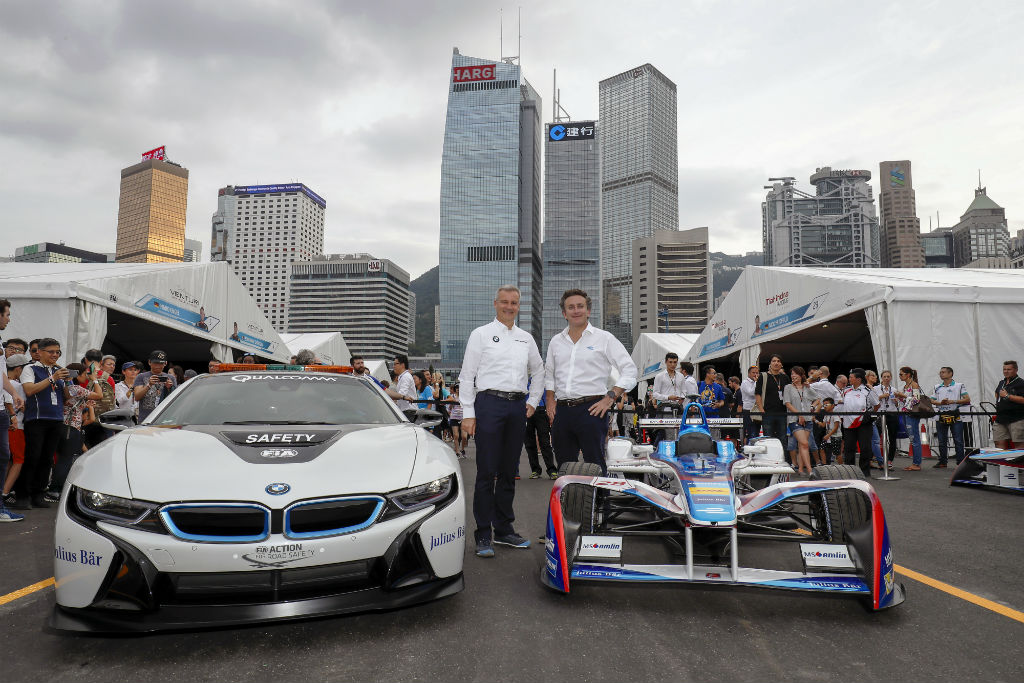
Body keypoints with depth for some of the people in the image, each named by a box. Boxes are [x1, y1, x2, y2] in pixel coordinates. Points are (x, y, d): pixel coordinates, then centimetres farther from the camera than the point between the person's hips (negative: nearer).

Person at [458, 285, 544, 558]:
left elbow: (538, 371, 27)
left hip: (518, 407, 5)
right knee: (487, 473, -5)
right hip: (490, 404, -4)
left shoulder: (526, 338, 16)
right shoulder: (481, 334, 3)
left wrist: (533, 401, 14)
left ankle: (503, 530, 20)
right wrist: (468, 413, -8)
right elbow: (467, 376, -1)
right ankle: (483, 536, 0)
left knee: (509, 473, 10)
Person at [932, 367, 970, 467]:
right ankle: (942, 462, 16)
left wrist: (953, 401, -15)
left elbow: (967, 399, -4)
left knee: (958, 441, -2)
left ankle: (961, 462, 5)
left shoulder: (959, 385, 3)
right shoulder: (937, 387, 14)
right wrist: (940, 403, -10)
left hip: (955, 416, -4)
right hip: (941, 417, 4)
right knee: (942, 441, 8)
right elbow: (932, 401, 10)